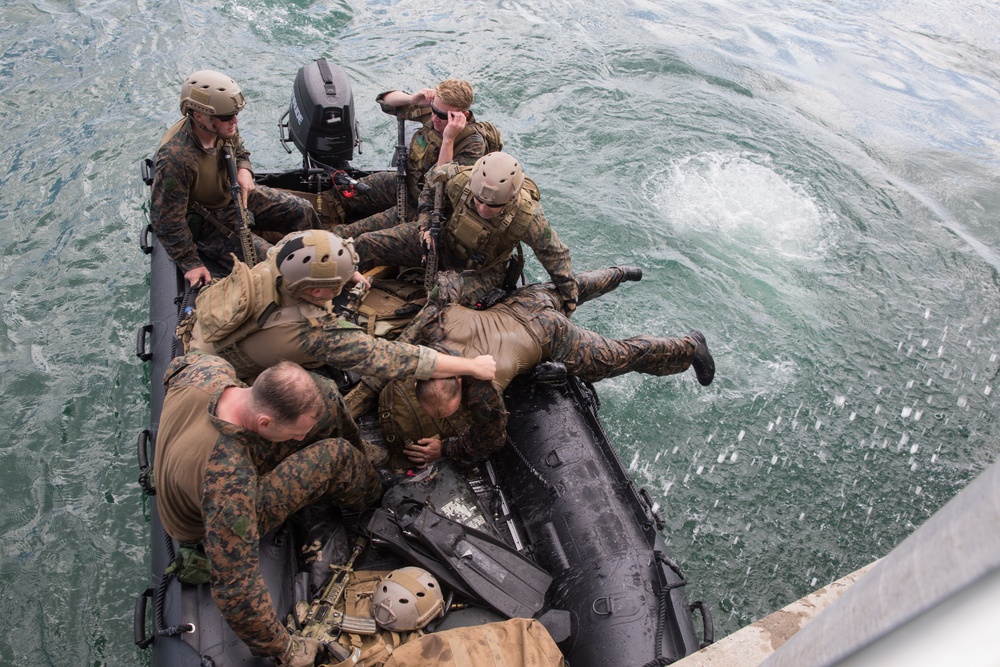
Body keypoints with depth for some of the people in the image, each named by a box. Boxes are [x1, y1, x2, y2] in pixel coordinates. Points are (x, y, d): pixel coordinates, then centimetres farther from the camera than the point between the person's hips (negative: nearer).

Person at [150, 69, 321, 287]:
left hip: (234, 194, 7)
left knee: (302, 211, 2)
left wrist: (244, 170, -13)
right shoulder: (175, 159, -36)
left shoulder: (224, 127, -16)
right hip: (206, 222, -7)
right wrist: (191, 264, -23)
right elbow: (166, 220, -27)